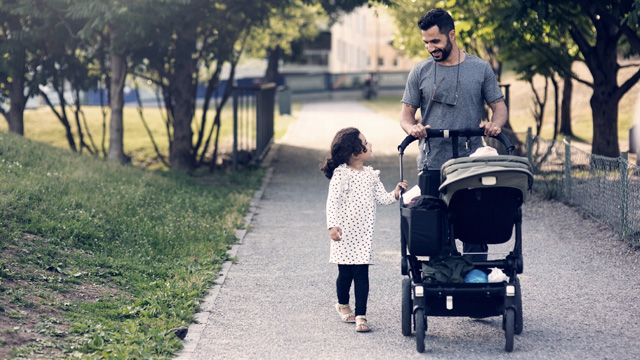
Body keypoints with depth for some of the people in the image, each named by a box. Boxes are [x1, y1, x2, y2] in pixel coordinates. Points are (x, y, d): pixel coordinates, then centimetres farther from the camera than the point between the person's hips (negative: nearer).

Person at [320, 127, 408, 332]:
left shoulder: (371, 175, 8)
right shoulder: (341, 174, -9)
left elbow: (382, 198, 9)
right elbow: (332, 201, -11)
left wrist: (395, 193, -10)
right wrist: (332, 225, -19)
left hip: (364, 234, 4)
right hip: (345, 233, -4)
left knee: (361, 273, -2)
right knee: (345, 273, 5)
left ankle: (361, 316, -3)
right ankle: (343, 305, 32)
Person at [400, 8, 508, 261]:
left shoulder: (480, 69, 7)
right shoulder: (420, 72, 9)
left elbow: (499, 107, 11)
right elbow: (406, 113, 10)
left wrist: (495, 124, -13)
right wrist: (412, 128, -13)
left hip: (472, 164, -1)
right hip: (432, 166, 1)